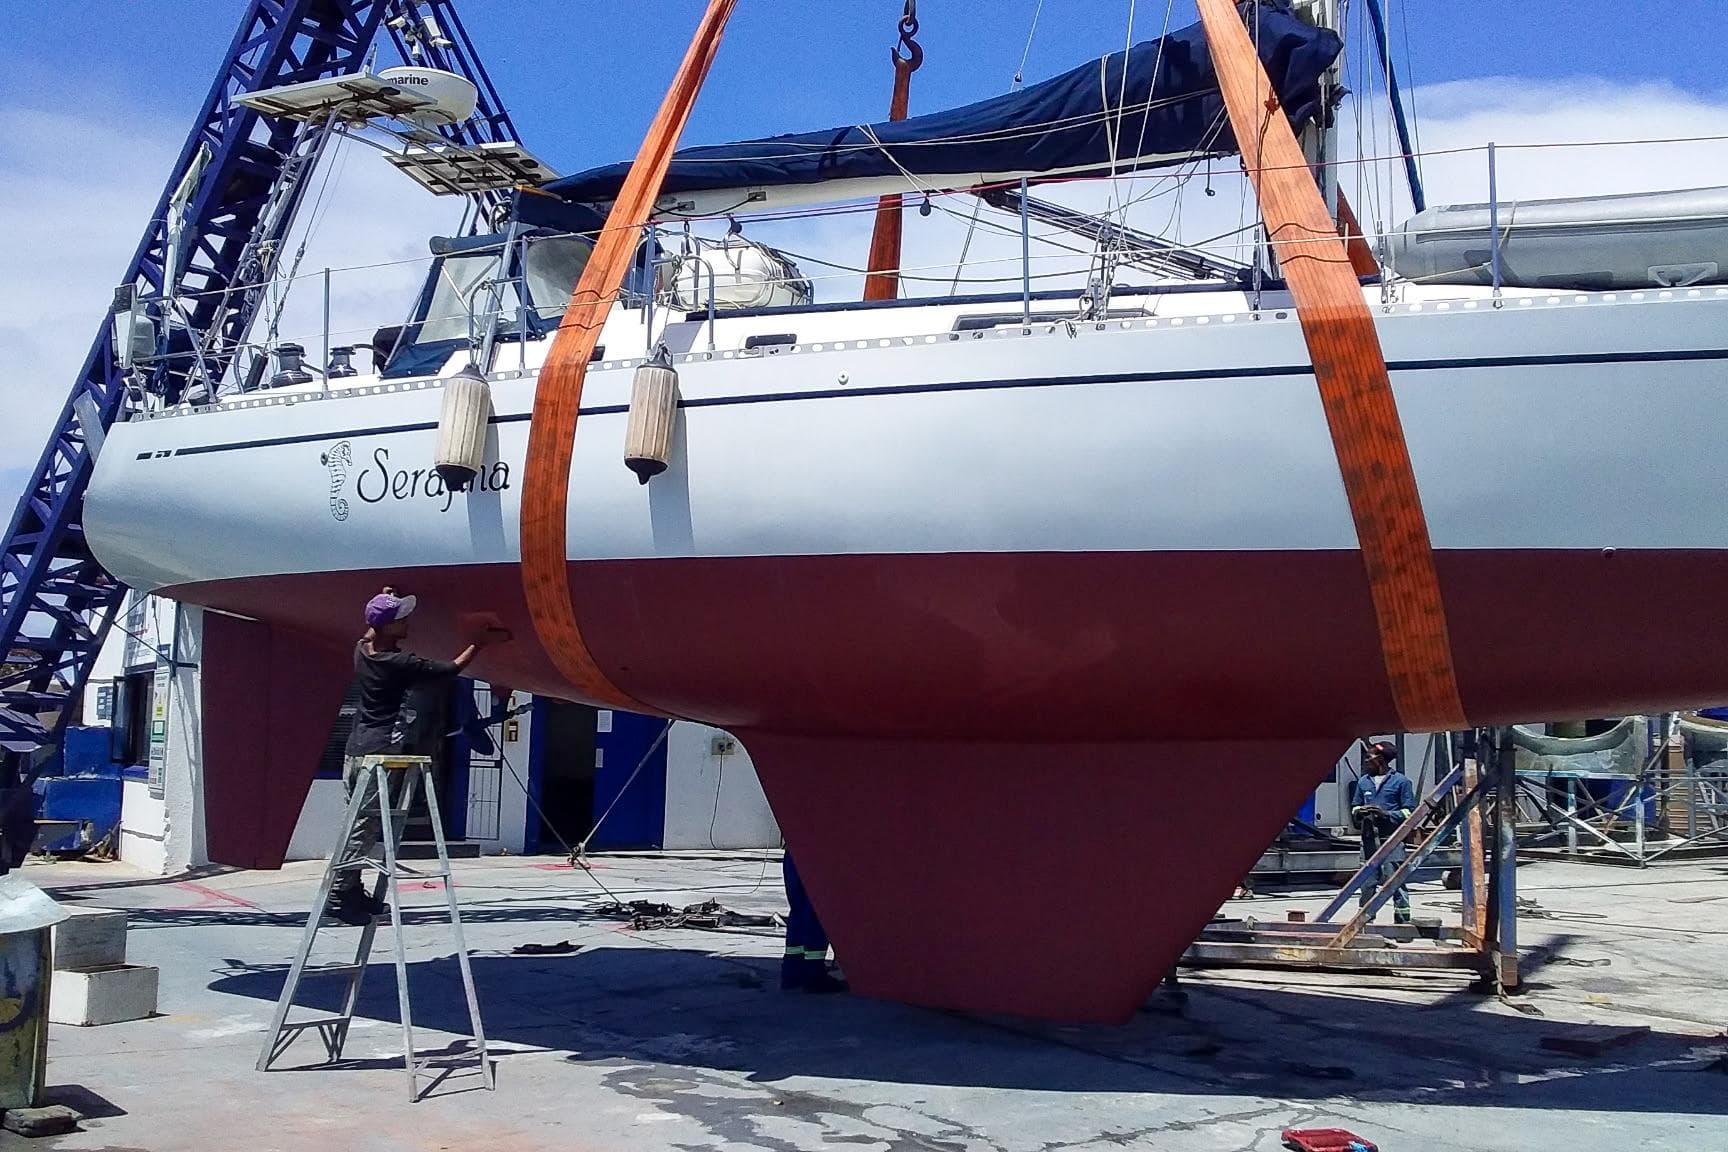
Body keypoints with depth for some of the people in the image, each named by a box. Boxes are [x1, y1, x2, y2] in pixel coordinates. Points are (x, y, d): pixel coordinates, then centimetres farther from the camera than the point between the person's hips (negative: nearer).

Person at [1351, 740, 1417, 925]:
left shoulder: (1401, 781, 0)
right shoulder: (1363, 781, 15)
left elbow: (1410, 812, -1)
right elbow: (1354, 807, 23)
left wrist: (1386, 814, -14)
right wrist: (1359, 811, 0)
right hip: (1369, 840, 5)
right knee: (1367, 883, 8)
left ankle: (1403, 922, -3)